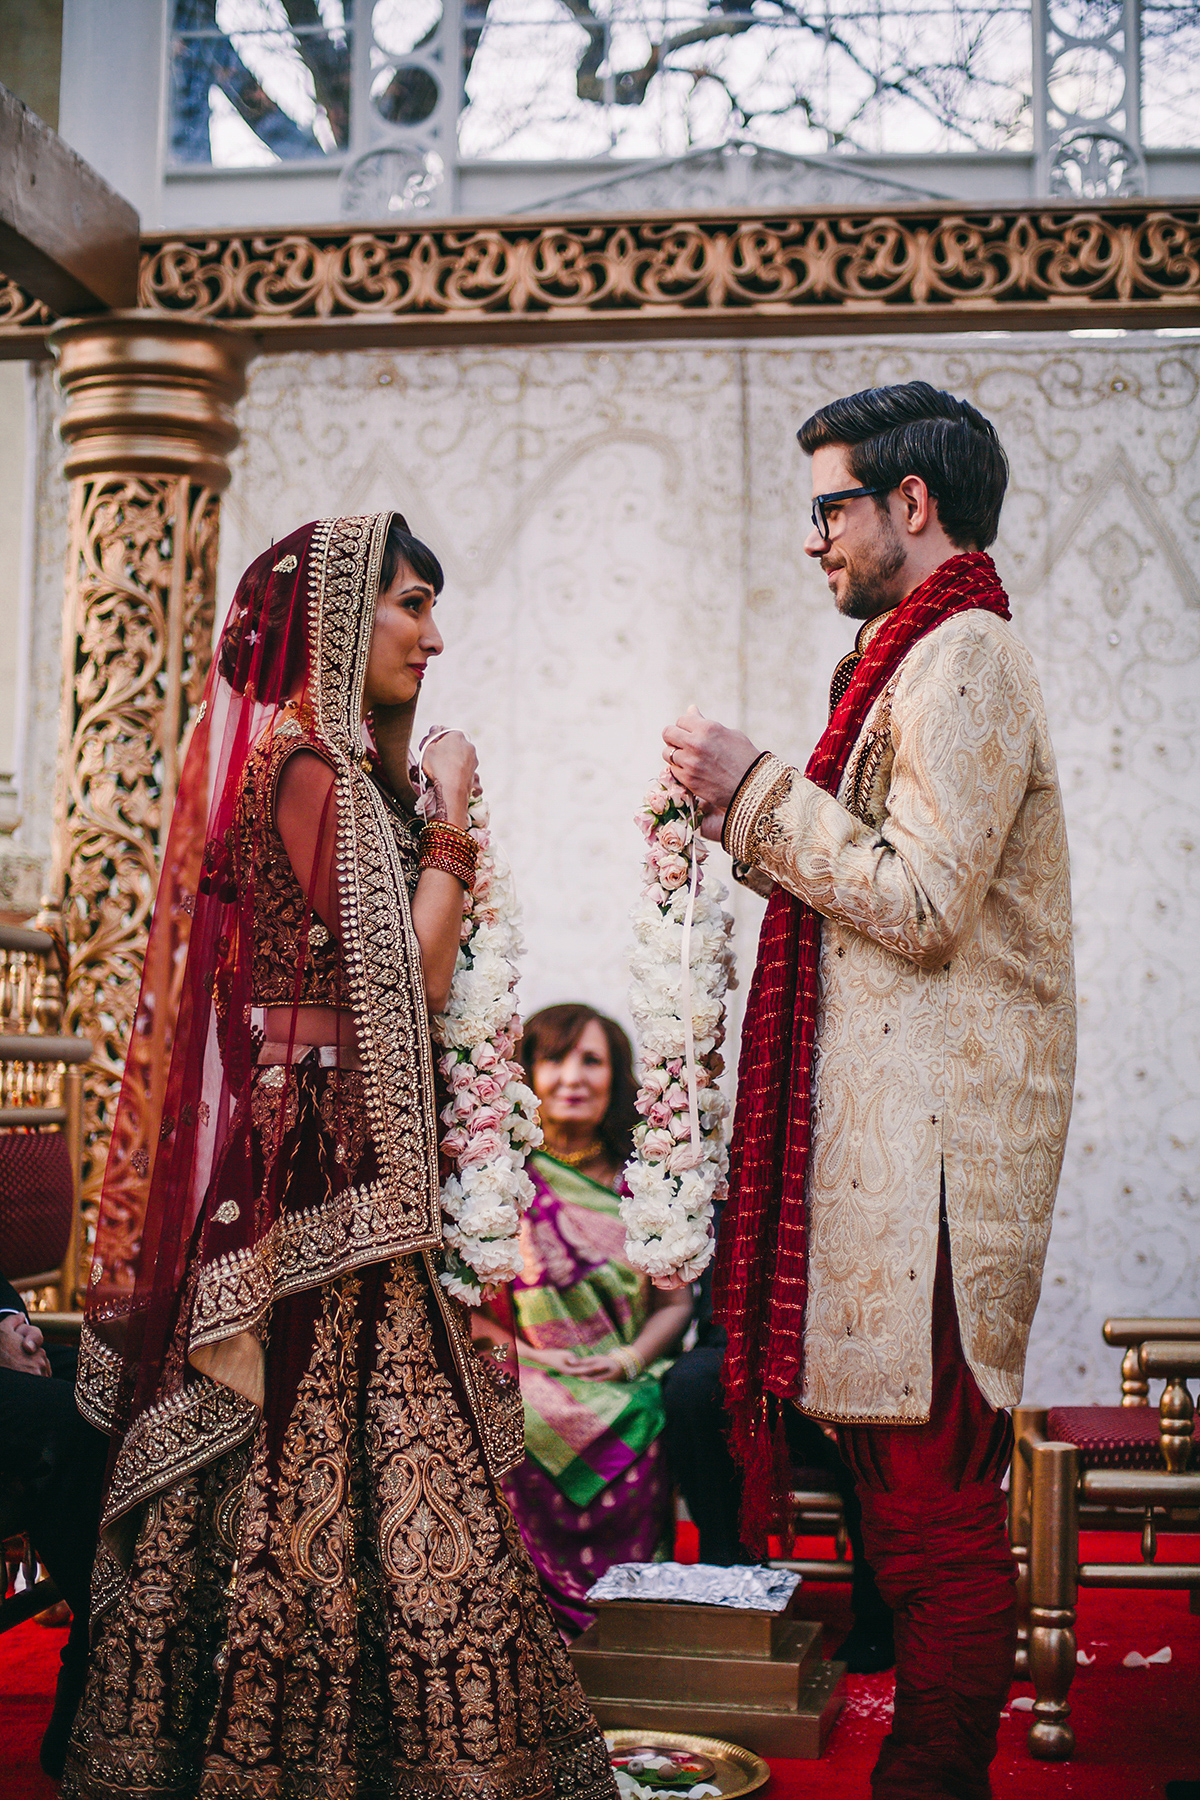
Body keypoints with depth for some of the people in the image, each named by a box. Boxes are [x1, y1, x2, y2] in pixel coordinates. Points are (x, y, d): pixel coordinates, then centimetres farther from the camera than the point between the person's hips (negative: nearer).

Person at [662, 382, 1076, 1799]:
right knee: (909, 1481, 14)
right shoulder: (926, 660, 22)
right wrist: (743, 826, 15)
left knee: (932, 1497, -6)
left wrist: (761, 789, -12)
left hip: (931, 1142, -10)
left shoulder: (963, 659, -10)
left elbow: (921, 905, -19)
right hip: (890, 1132, 10)